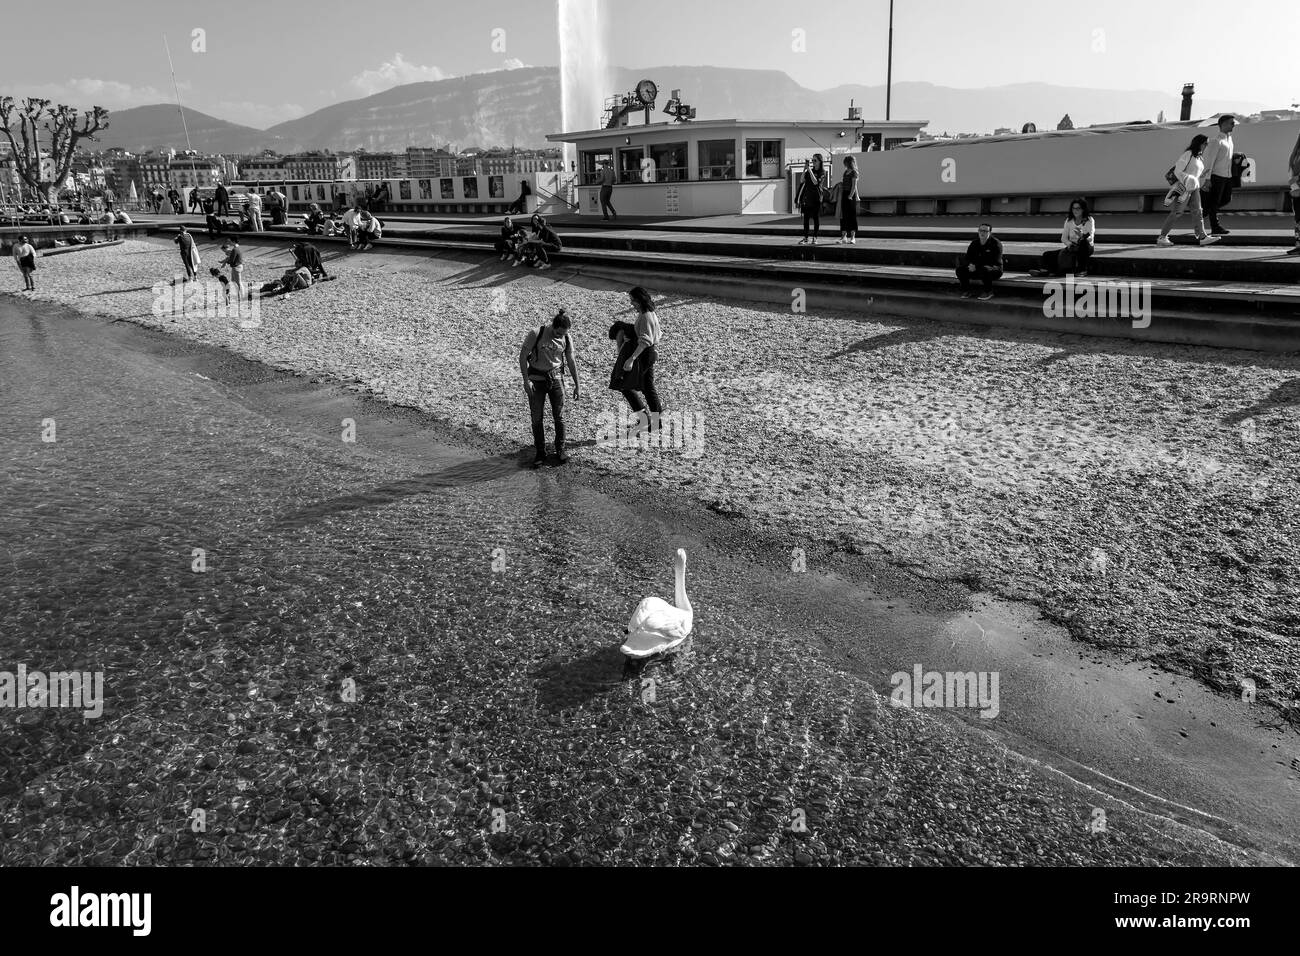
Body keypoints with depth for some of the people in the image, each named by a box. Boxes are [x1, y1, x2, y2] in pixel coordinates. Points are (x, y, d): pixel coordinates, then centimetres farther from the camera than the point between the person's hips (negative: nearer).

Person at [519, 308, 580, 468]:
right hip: (536, 379, -2)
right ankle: (540, 453, 10)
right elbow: (522, 356, -9)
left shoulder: (567, 339, -5)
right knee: (536, 418, -1)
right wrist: (526, 380, -14)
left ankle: (560, 451, 15)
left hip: (556, 378, 2)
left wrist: (577, 385, 10)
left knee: (559, 417, 0)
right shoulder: (536, 335, -16)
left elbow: (571, 362, 7)